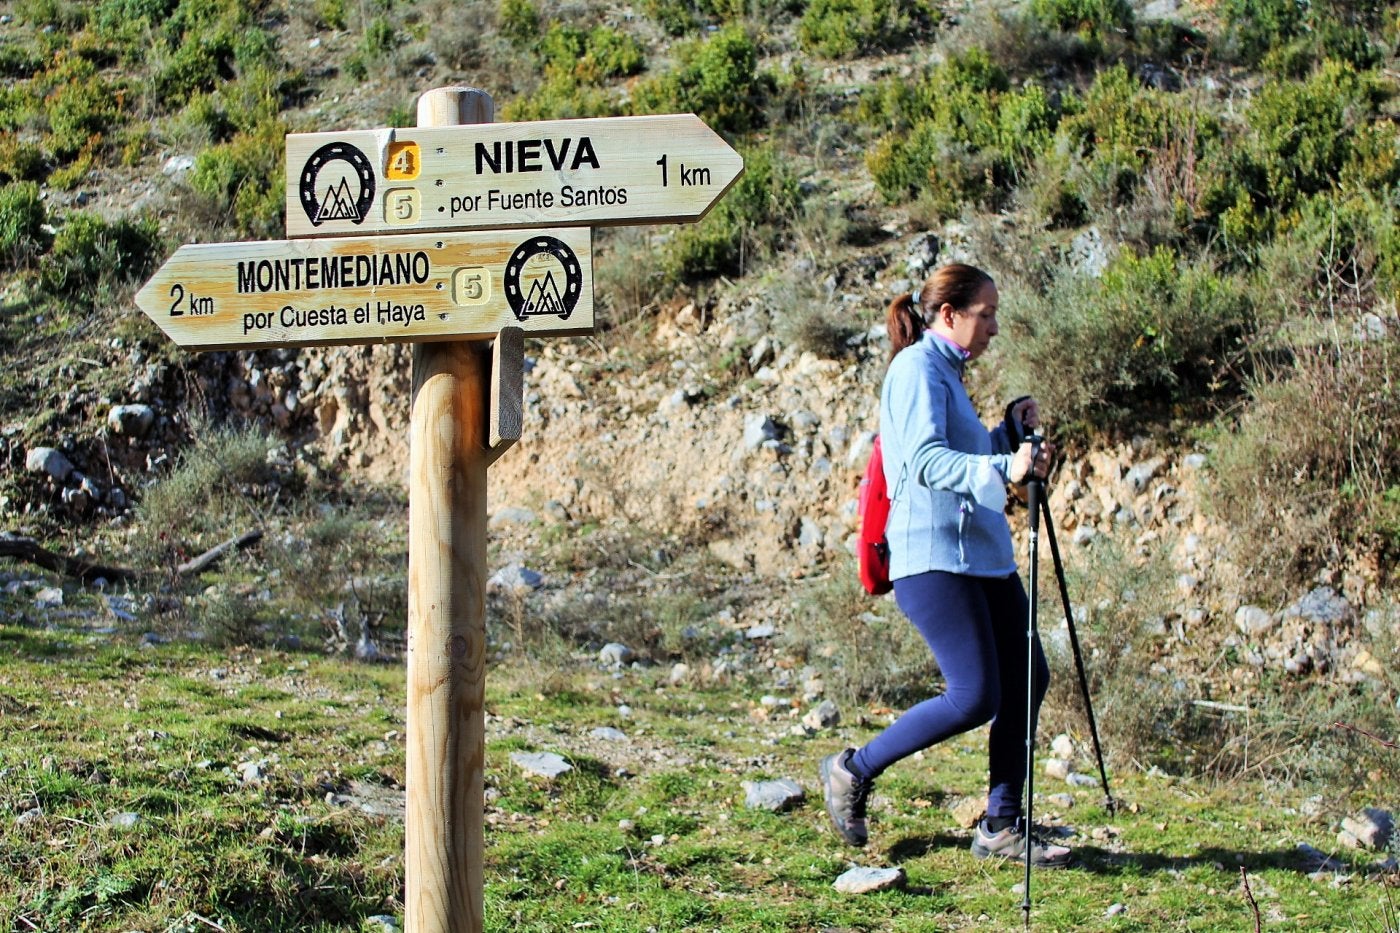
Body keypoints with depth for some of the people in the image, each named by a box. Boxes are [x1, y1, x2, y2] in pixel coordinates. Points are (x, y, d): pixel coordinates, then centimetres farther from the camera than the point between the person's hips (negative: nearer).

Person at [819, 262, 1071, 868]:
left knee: (1026, 679, 6)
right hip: (934, 555, -10)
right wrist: (1004, 468, -37)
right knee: (975, 697, -12)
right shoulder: (919, 369, -10)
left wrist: (1011, 432, 12)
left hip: (981, 553, 10)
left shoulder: (946, 372, 20)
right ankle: (853, 771, 5)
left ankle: (1001, 826, 14)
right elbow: (927, 462, -24)